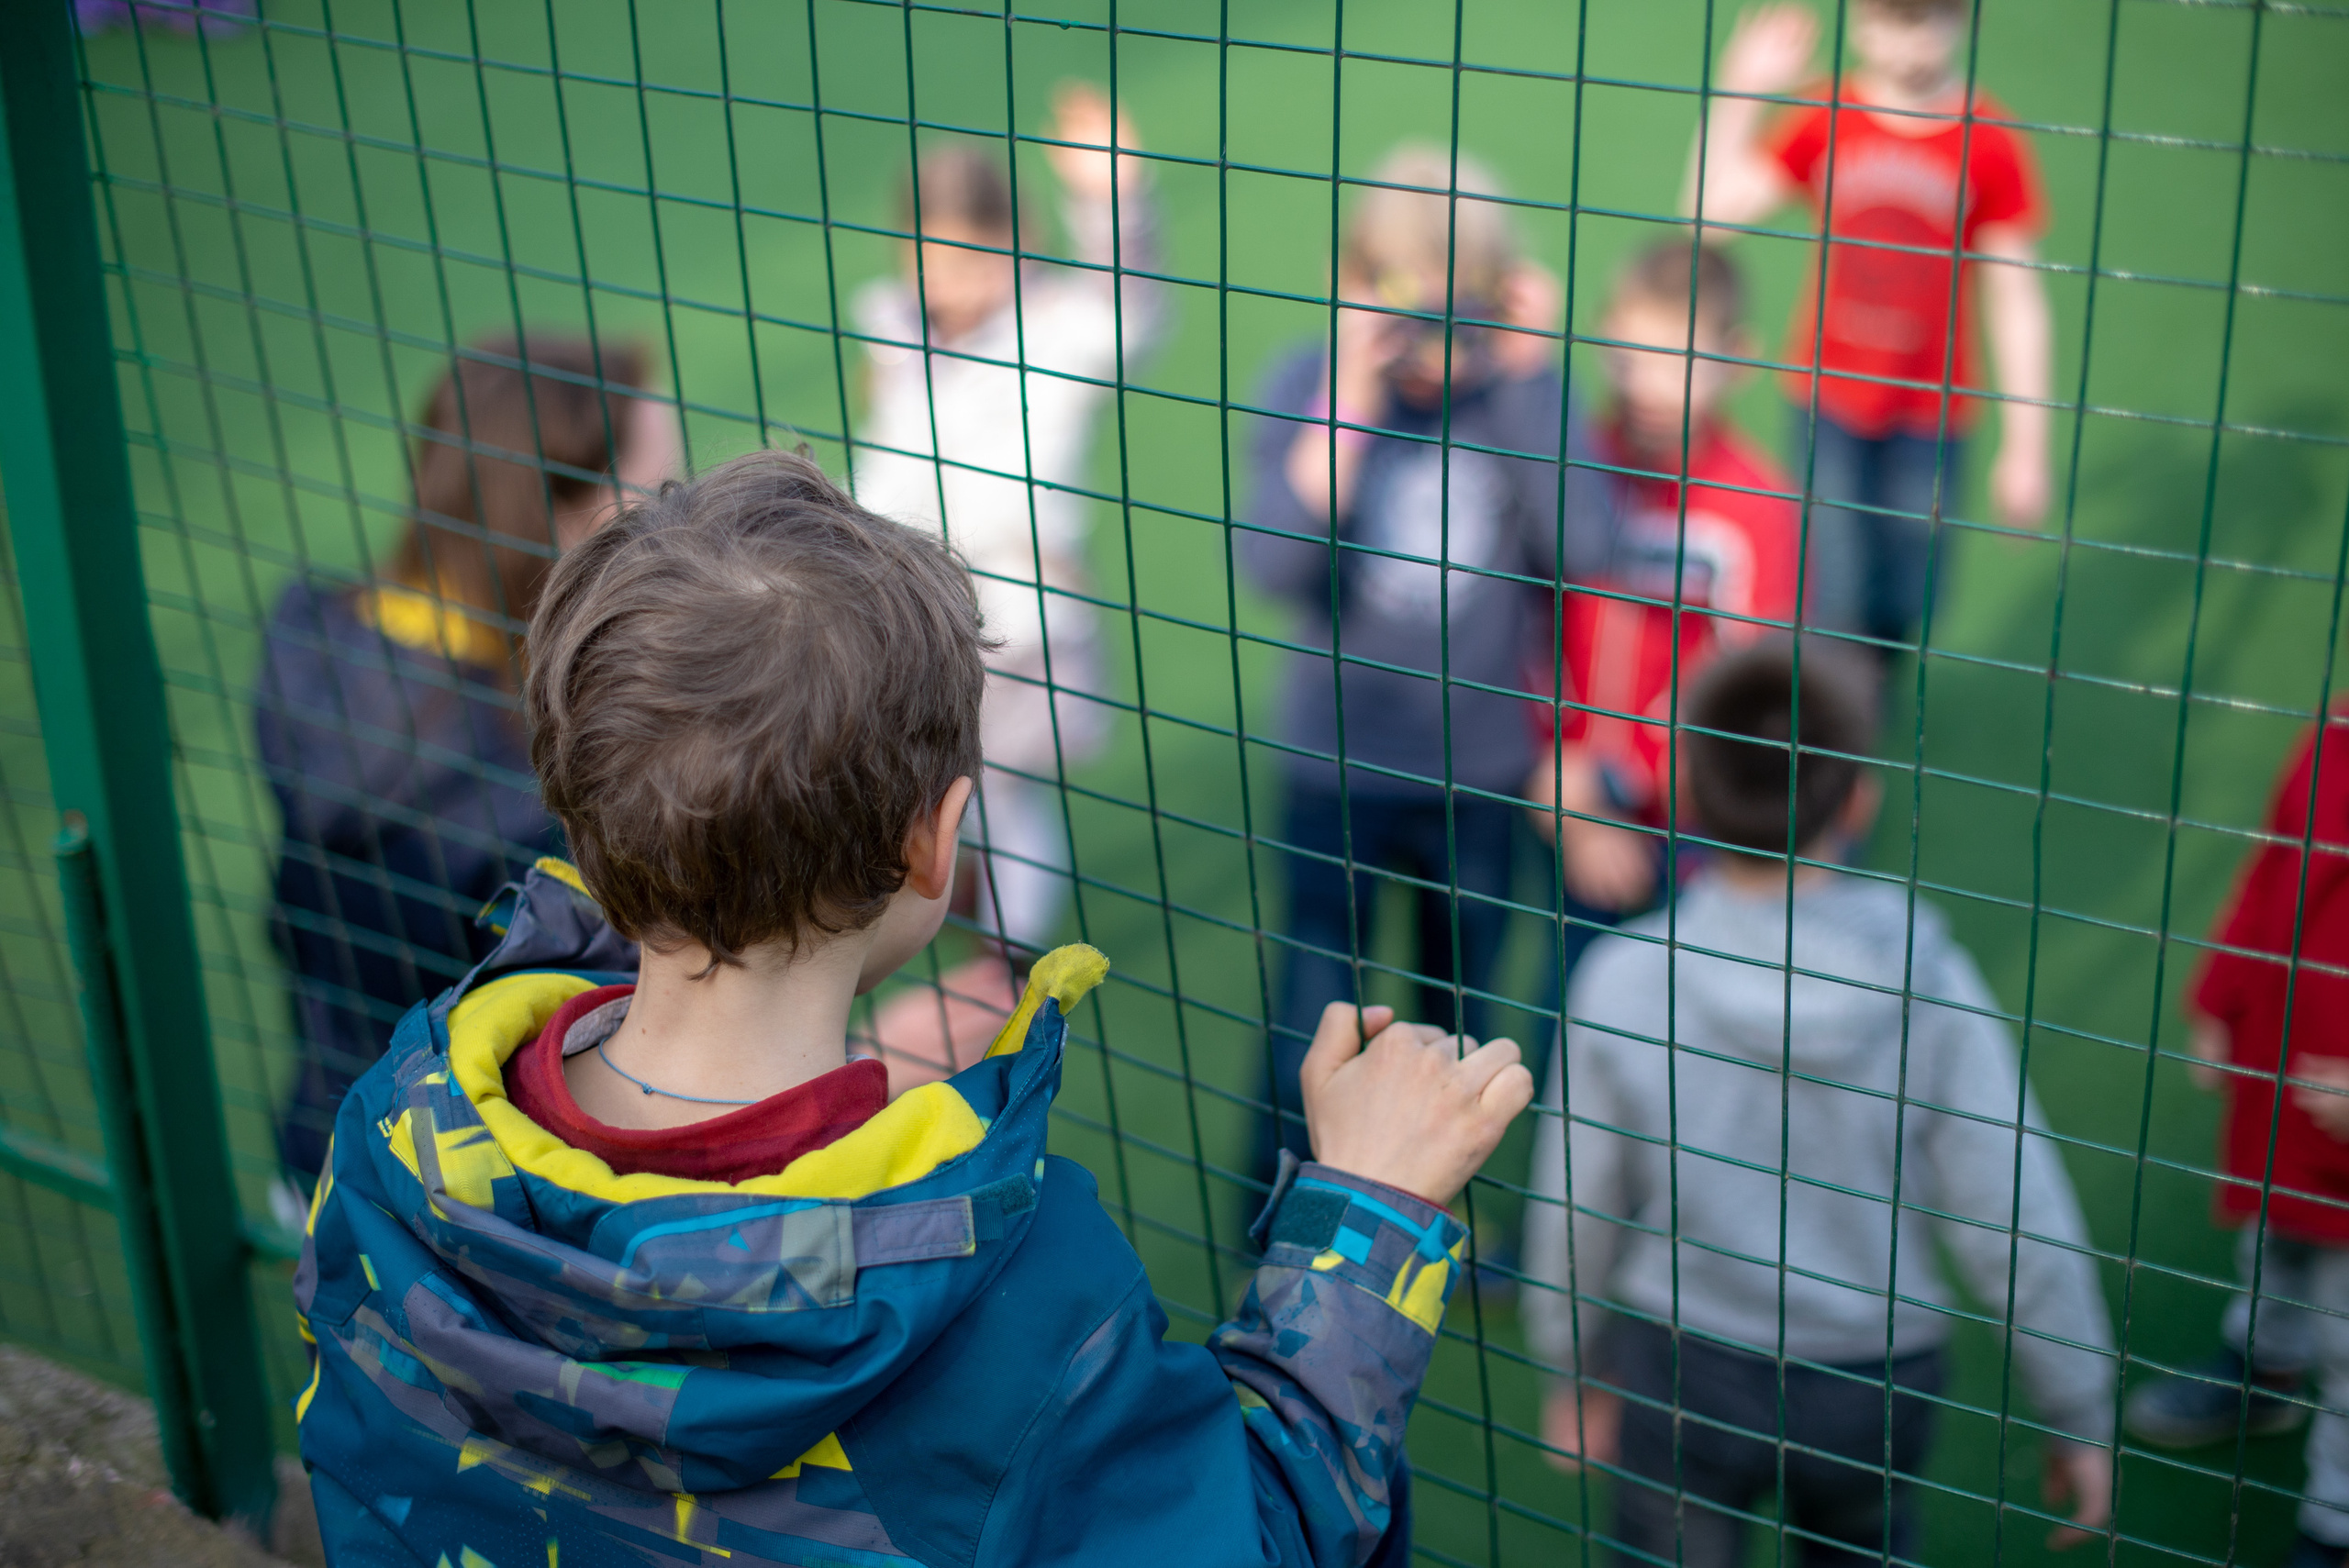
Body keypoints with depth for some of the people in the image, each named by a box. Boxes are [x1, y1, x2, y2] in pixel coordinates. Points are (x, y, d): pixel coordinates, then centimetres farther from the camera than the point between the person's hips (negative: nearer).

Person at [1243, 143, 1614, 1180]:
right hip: (1336, 769, -2)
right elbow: (1276, 567, -24)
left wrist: (1530, 375, -24)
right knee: (1316, 1015, 5)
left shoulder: (1519, 388, -8)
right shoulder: (1308, 386, -11)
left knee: (1458, 1013, 19)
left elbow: (1580, 546, -22)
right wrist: (1348, 399, -30)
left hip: (1478, 772, 2)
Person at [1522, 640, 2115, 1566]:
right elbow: (2018, 1228, -14)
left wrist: (1573, 1369, 10)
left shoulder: (1623, 980, -20)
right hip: (1873, 1385, 1)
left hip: (1682, 1373, 0)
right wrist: (2080, 1416, 1)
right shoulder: (1930, 989, -22)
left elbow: (1576, 1212, -8)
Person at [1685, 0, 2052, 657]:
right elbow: (1713, 208, -9)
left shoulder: (1991, 144, -9)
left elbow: (2016, 303, -6)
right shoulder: (1824, 121, -5)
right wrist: (1742, 92, -15)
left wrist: (2025, 448, -7)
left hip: (1929, 411, 0)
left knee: (1903, 602, 8)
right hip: (1829, 399, 0)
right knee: (1835, 597, -3)